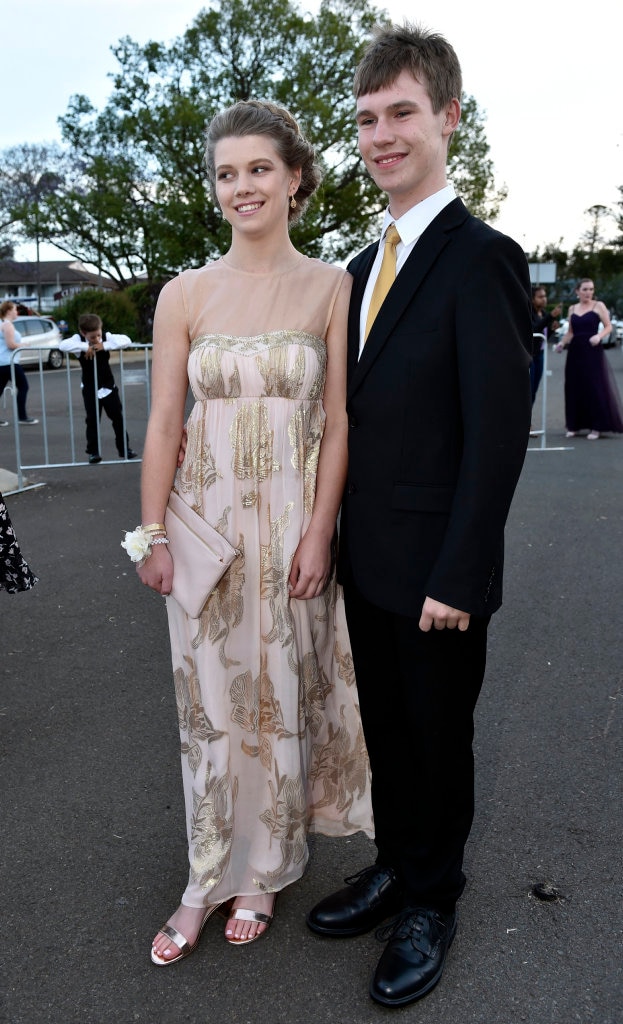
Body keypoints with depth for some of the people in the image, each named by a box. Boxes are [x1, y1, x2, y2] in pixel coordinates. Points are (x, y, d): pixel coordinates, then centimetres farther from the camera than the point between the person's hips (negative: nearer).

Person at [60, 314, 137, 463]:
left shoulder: (106, 338, -9)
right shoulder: (79, 339, -13)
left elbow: (126, 340, -19)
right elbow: (63, 345, -30)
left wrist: (105, 346, -26)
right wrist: (85, 347, -31)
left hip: (108, 386, 2)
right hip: (90, 389, -2)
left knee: (118, 418, 7)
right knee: (92, 420, 1)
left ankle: (124, 449, 17)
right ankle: (93, 452, 10)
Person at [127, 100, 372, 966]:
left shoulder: (331, 287, -2)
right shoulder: (185, 294, 2)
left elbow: (337, 420, -4)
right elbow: (164, 422, 2)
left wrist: (318, 532, -9)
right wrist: (153, 533, -3)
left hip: (292, 519, -1)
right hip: (206, 519, 1)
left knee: (280, 692, 10)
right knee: (210, 696, 9)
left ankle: (264, 870, 32)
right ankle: (211, 877, 28)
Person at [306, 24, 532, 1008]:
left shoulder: (481, 259, -15)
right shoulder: (364, 267, 10)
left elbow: (499, 435, -18)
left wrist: (456, 579, -19)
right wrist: (342, 538, 10)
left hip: (435, 571, -7)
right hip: (367, 560, 7)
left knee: (438, 740, 12)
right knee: (386, 730, 20)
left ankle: (432, 901, 34)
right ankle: (396, 866, 41)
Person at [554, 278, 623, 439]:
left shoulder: (598, 306, 3)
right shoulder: (572, 309, 14)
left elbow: (608, 327, 0)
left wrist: (599, 336, -19)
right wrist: (562, 342, 1)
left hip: (593, 351, -4)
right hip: (575, 352, 4)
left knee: (595, 387, -5)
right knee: (574, 388, 3)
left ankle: (597, 426, 0)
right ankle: (575, 425, 13)